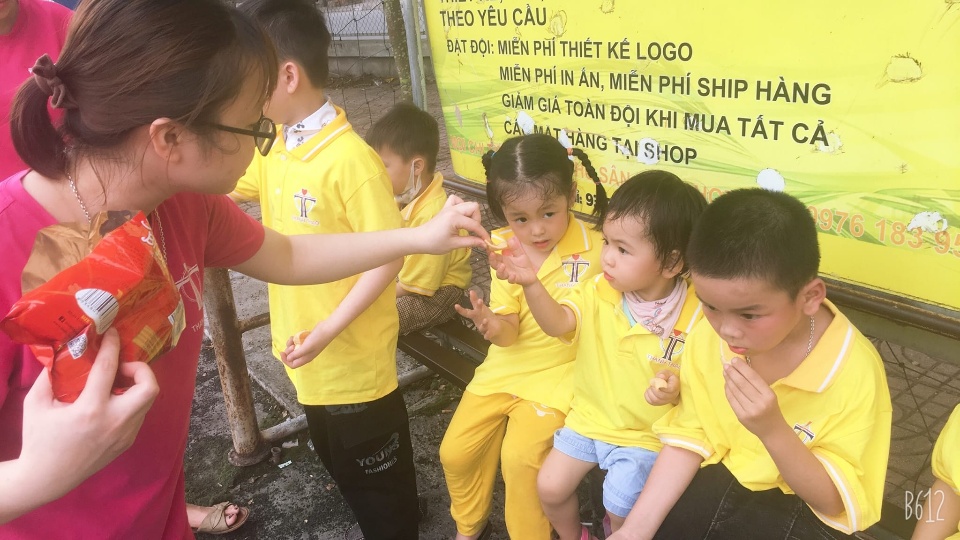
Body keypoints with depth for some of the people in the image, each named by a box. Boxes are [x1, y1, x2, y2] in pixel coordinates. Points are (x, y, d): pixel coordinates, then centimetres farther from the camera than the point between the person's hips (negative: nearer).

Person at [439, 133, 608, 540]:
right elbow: (509, 333, -8)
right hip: (507, 365, 5)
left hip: (560, 370, -4)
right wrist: (493, 326, -31)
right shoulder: (503, 247, -5)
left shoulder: (593, 249, -18)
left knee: (520, 455, -20)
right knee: (455, 452, 5)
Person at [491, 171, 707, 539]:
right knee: (550, 487, 3)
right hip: (588, 417, 4)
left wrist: (676, 388, -32)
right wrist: (530, 283, -43)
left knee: (619, 510, -11)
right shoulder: (600, 291, -10)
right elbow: (557, 323, -25)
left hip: (645, 434, -4)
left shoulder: (695, 316, -20)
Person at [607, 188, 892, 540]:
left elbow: (834, 501, -18)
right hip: (725, 482, 3)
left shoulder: (854, 373, -24)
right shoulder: (706, 337, -14)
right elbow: (690, 438, -4)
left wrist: (772, 429, -35)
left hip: (804, 509, -3)